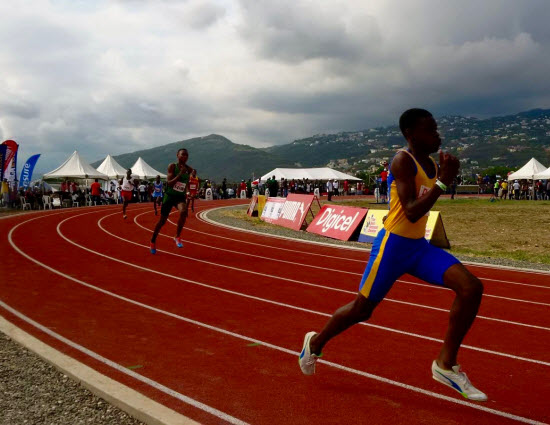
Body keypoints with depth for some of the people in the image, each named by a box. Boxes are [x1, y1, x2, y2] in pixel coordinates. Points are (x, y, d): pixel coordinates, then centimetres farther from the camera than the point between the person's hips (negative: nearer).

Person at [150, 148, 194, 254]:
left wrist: (186, 194, 7)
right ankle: (153, 241, 30)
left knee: (183, 212, -31)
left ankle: (178, 237, -13)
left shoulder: (189, 170, -1)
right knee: (162, 220, 7)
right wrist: (180, 173, -28)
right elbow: (169, 183, -21)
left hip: (180, 197, 2)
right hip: (169, 196, -2)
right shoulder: (172, 166, -12)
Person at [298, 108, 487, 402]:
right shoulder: (403, 160, -16)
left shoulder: (432, 165, 9)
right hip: (393, 245, -7)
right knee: (362, 309, 6)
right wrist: (443, 182, -25)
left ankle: (446, 364, -1)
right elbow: (411, 212, -25)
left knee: (471, 288, -12)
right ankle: (316, 342, 33)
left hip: (419, 246, 7)